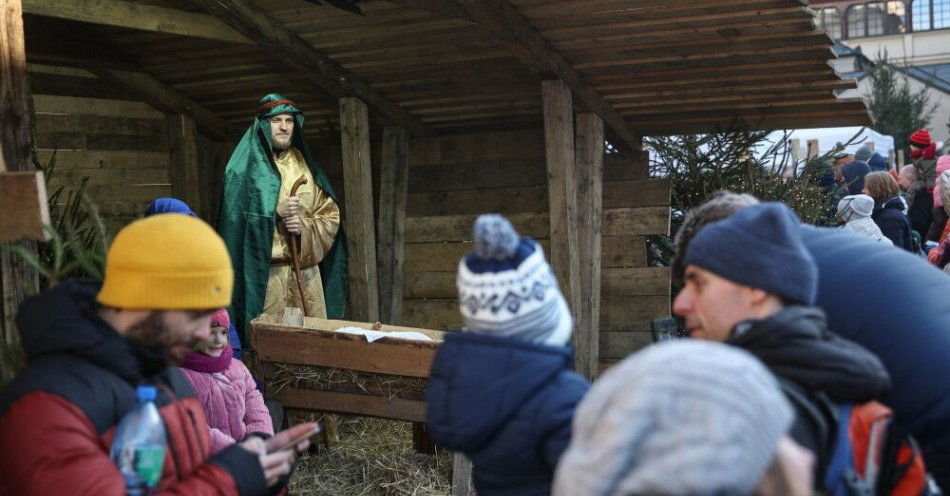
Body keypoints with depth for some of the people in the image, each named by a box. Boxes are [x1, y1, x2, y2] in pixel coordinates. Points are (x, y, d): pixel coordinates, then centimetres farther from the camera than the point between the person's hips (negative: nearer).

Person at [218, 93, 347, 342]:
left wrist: (304, 227, -9)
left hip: (306, 272, 4)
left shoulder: (304, 165, 12)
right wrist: (276, 212, -16)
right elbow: (235, 220, -7)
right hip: (264, 274, -4)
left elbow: (330, 215, 10)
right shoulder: (246, 168, -2)